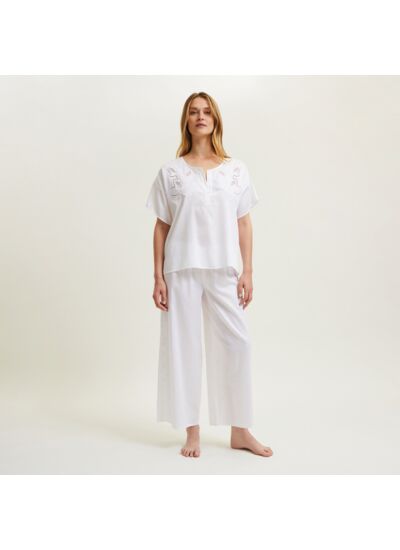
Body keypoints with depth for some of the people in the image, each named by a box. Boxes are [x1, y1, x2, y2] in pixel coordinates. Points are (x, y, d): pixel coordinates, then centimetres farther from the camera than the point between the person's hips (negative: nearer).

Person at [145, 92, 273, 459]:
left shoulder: (236, 169, 8)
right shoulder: (171, 171, 5)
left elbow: (244, 224, 7)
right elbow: (161, 227, 4)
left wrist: (248, 272, 2)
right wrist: (158, 277, -1)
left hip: (224, 271, 1)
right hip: (182, 270, -1)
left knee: (236, 343, 0)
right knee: (184, 346, 3)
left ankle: (240, 431, 16)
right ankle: (192, 432, 17)